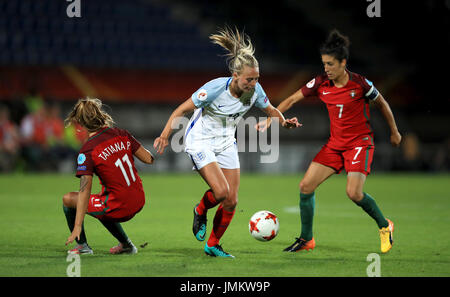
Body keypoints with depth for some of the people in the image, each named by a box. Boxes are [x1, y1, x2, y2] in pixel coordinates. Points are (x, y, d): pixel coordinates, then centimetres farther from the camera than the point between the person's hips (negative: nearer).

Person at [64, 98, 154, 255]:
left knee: (68, 199, 8)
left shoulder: (87, 151, -16)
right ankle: (126, 244, 37)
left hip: (119, 209, -7)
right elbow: (149, 159, 4)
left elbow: (85, 191, -21)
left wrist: (77, 227, -21)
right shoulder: (121, 134, 0)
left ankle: (82, 246, 16)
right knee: (98, 205, 36)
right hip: (138, 203, 7)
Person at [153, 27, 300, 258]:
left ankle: (212, 245, 19)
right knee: (221, 191, -23)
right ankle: (200, 212, 12)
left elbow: (270, 110, 7)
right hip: (200, 141, -5)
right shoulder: (216, 88, -28)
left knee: (231, 201, 0)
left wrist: (284, 122, -14)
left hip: (226, 144, 6)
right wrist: (165, 135, -26)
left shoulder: (254, 90, -12)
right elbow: (182, 109, -19)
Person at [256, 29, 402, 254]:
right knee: (306, 186, -5)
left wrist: (394, 132, 11)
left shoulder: (360, 83, -15)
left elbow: (382, 104, 1)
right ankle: (306, 239, 9)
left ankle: (384, 226, 7)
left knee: (354, 193, -20)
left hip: (360, 141, -5)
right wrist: (270, 119, -7)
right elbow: (292, 99, 3)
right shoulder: (320, 83, -5)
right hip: (335, 143, 5)